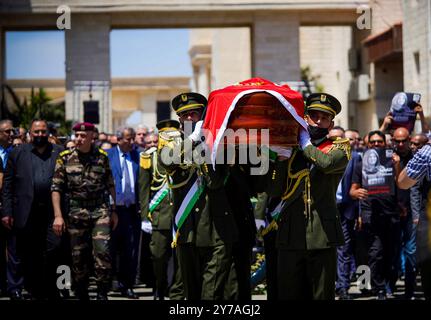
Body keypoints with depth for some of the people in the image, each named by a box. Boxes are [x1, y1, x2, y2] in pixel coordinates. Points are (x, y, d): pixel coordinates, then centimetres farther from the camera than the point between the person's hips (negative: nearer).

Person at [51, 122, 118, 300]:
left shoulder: (102, 157, 4)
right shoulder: (65, 158, 1)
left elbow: (110, 185, 11)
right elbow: (56, 188, 1)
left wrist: (114, 211, 9)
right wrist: (58, 216, -6)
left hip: (100, 210, 0)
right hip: (76, 212, 0)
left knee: (102, 252, -13)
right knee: (78, 257, 3)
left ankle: (102, 295, -5)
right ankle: (82, 295, 15)